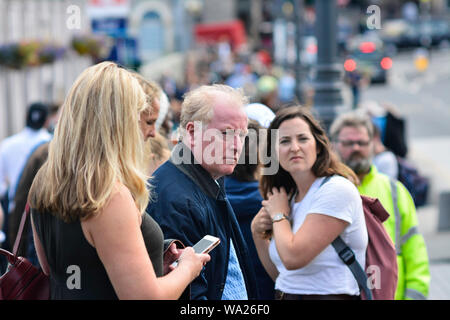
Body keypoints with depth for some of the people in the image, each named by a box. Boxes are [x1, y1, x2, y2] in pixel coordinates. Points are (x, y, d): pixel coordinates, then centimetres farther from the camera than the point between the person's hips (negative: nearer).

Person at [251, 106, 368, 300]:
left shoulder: (338, 189, -11)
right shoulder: (290, 196, 12)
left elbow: (293, 258, -17)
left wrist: (279, 215, -3)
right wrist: (258, 233, 4)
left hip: (328, 294, -6)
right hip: (284, 295, 6)